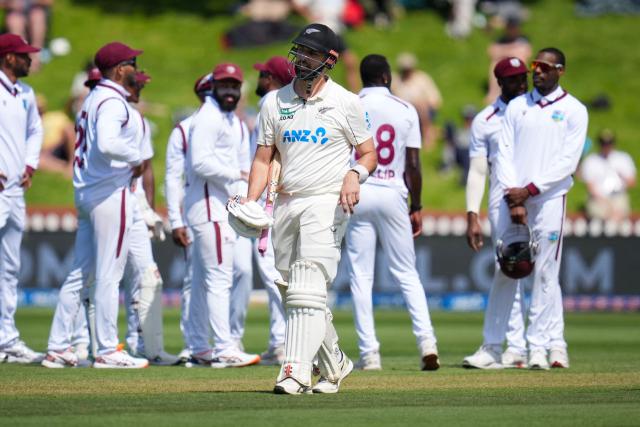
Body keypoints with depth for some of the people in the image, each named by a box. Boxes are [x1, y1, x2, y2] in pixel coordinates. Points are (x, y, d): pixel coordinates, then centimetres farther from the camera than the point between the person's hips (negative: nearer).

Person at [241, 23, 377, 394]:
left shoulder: (346, 102, 0)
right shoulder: (275, 102, 11)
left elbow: (369, 154, 5)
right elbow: (263, 158, 11)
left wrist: (355, 175, -18)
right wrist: (250, 202, -4)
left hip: (327, 203, -5)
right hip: (286, 204, 5)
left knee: (308, 290, -18)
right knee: (293, 293, 10)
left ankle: (297, 372, -26)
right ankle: (334, 364, 26)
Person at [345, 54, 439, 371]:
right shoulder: (406, 110, 3)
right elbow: (413, 165, 2)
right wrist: (416, 207, 9)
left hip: (356, 194, -1)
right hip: (393, 195, 1)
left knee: (360, 276, 3)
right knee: (406, 273, 8)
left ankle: (369, 352, -1)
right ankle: (426, 340, -7)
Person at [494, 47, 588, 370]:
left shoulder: (574, 110, 3)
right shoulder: (517, 107, 13)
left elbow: (568, 162, -6)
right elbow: (504, 153, 6)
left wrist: (530, 189, -13)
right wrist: (513, 198, -7)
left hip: (549, 198, -3)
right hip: (513, 198, 3)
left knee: (545, 274, -6)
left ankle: (539, 346, -4)